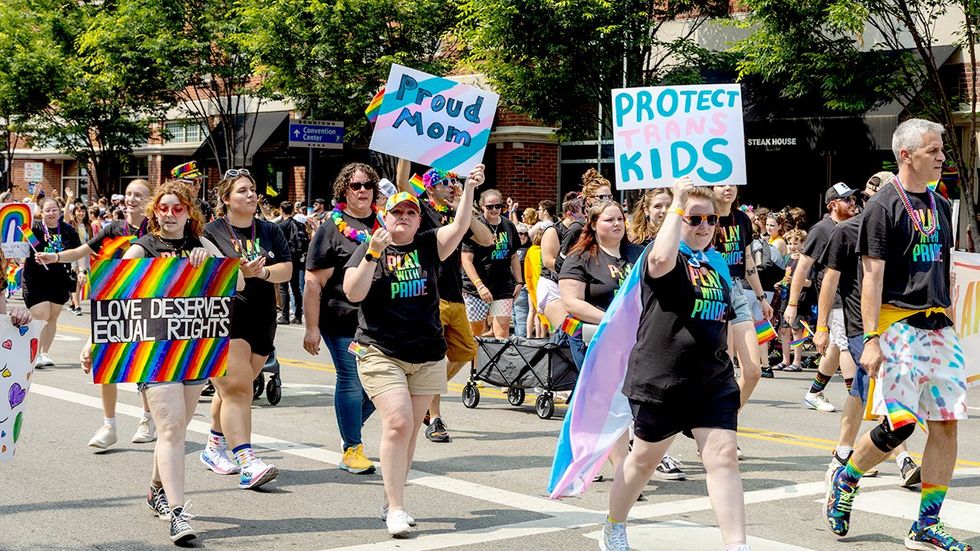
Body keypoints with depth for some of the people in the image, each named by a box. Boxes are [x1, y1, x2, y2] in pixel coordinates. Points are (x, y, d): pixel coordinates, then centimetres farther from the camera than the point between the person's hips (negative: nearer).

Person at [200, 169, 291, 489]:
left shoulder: (269, 232, 13)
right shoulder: (211, 232, -1)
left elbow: (287, 269, 4)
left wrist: (260, 272, -14)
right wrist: (238, 271, -24)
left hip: (261, 321, 5)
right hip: (223, 321, -5)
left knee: (234, 390, 12)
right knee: (236, 388, -15)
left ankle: (214, 448, 30)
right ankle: (247, 463, -22)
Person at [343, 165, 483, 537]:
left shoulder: (428, 247, 7)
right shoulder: (369, 250, 3)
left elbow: (460, 226, -7)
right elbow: (353, 293, -9)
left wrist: (469, 188, -20)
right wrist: (373, 254, -19)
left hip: (427, 357, 3)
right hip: (382, 355, -3)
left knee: (410, 430, 8)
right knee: (398, 423, -16)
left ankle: (391, 502, 20)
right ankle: (396, 509, -13)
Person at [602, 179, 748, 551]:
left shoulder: (718, 263, 12)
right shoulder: (668, 256, -8)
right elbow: (661, 259, -35)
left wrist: (735, 364, 24)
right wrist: (677, 204, -27)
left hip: (713, 379, 5)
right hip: (660, 378, -5)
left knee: (723, 455, -7)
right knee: (645, 457, 10)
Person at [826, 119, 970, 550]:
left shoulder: (939, 206, 15)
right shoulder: (884, 205, -7)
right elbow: (872, 276, -11)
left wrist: (950, 326, 16)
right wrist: (871, 339, -17)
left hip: (939, 327, 7)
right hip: (899, 325, -7)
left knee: (945, 424, 1)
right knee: (899, 424, -11)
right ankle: (845, 479, 17)